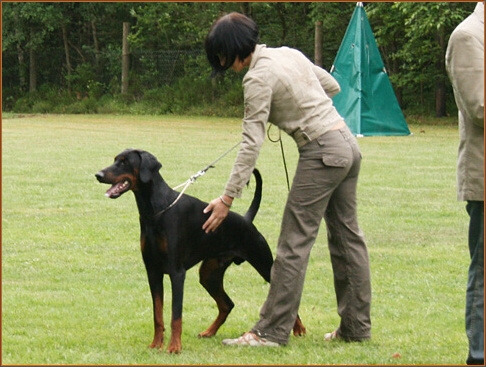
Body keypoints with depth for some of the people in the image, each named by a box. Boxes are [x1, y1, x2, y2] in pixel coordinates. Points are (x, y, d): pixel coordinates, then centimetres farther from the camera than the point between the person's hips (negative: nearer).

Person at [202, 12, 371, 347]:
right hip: (348, 144, 9)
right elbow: (332, 86, 23)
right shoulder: (288, 53, 11)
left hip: (322, 153, -9)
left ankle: (272, 331, -3)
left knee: (295, 243, -5)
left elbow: (252, 144, -16)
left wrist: (228, 198, -15)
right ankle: (357, 326, 19)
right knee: (347, 237, 13)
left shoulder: (258, 77, -13)